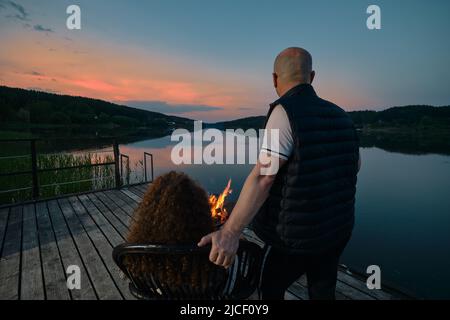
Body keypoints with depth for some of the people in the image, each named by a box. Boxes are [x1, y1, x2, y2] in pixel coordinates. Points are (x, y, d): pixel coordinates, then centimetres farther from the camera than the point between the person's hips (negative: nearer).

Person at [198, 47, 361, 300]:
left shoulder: (285, 112, -19)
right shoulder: (340, 115, 2)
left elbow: (263, 177, -29)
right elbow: (356, 164, 15)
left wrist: (230, 233, -29)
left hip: (299, 236, -6)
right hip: (340, 229, 6)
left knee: (271, 287, 19)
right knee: (323, 292, 23)